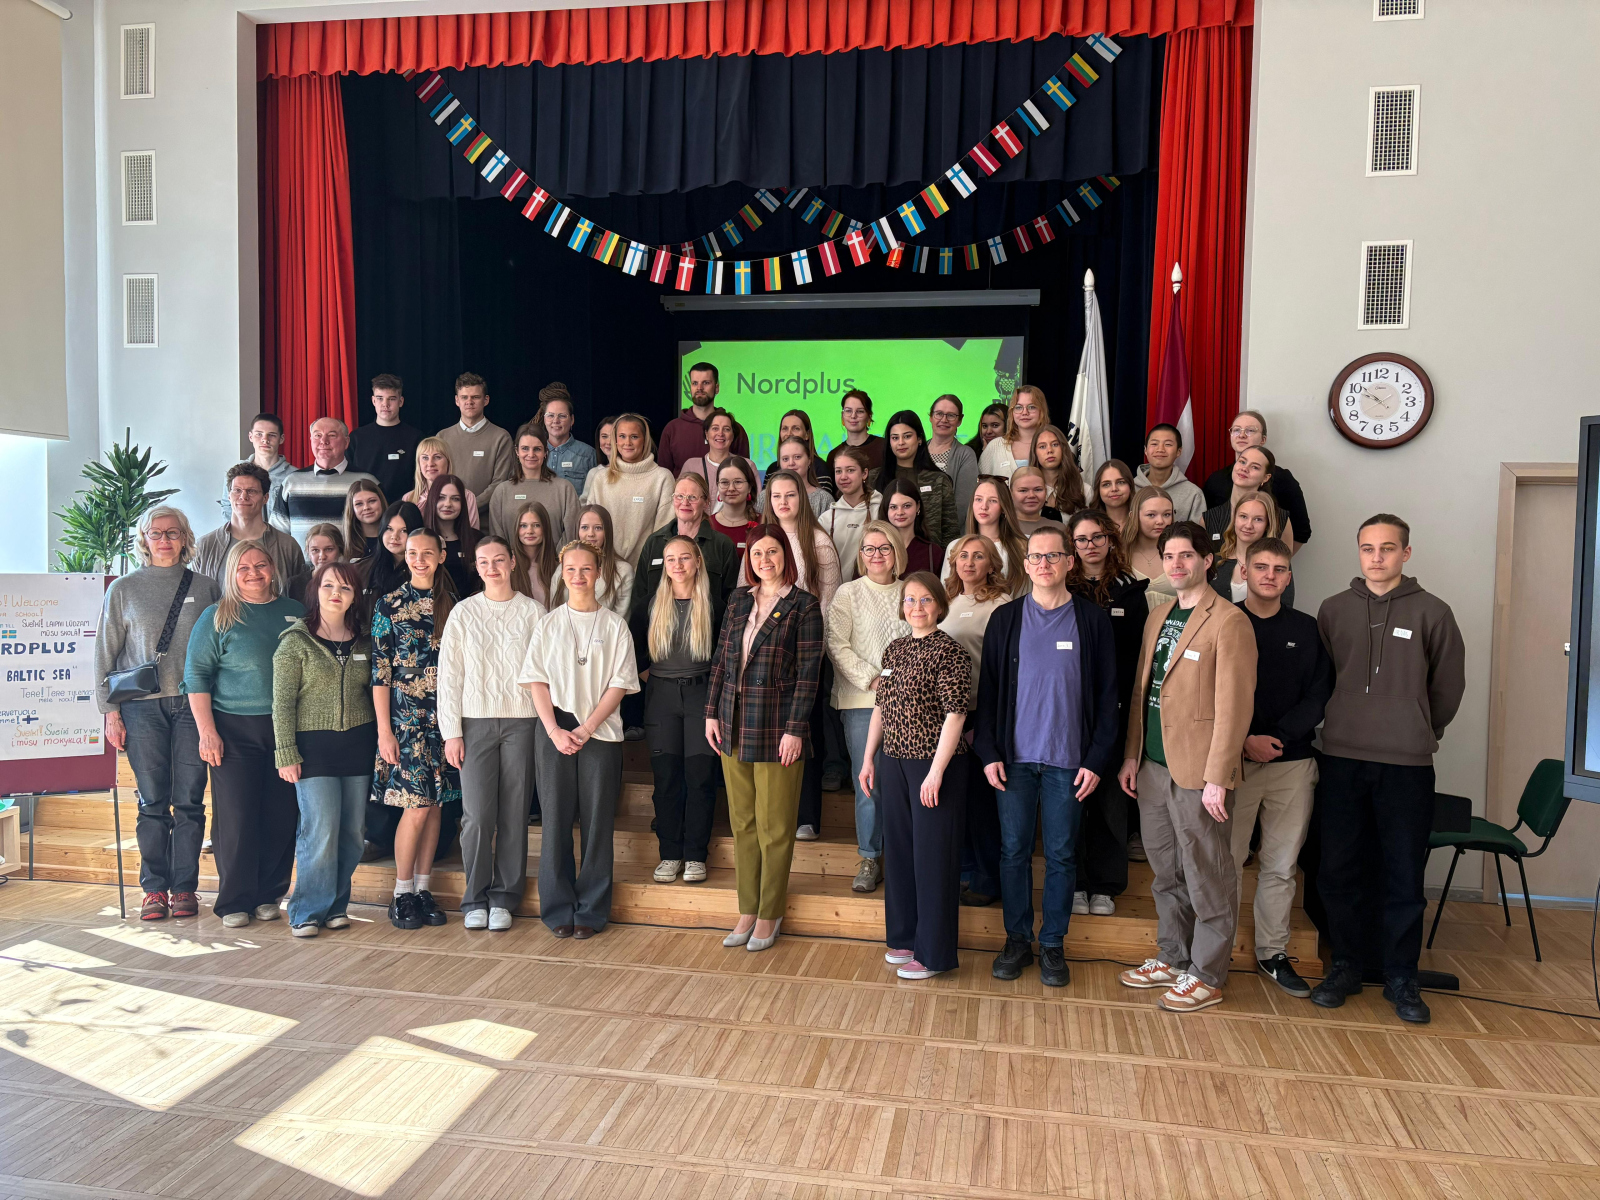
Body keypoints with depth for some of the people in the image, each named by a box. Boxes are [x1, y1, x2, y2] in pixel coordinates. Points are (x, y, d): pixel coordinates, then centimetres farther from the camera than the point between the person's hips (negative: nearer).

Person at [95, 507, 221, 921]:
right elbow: (106, 653, 8)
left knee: (190, 801, 1)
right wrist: (110, 710, 2)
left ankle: (184, 887, 10)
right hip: (143, 707, 0)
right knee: (152, 801, 2)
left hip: (192, 704, 0)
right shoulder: (123, 590, 9)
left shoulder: (206, 587, 9)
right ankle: (154, 888, 11)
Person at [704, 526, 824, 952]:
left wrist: (795, 729, -14)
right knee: (742, 822, 11)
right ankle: (748, 910, 22)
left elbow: (809, 671, -9)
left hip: (777, 727, -5)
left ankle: (770, 913, 16)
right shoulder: (738, 601, 11)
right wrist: (712, 712, 7)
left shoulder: (803, 605, -5)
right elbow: (720, 659, 13)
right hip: (733, 724, 5)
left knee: (774, 826, 3)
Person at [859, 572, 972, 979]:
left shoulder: (949, 651, -11)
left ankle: (933, 953, 13)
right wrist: (870, 758, 14)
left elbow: (954, 715, -16)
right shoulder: (894, 650, 10)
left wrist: (936, 772, -20)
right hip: (894, 762, 7)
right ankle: (905, 936, 31)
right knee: (899, 850, 15)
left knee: (933, 855, 1)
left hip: (935, 764, -7)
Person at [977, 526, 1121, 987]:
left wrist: (1097, 759, -6)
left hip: (1068, 759, -1)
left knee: (1061, 855, 6)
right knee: (1014, 850, 7)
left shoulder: (1092, 620, 1)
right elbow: (988, 690, 5)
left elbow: (1107, 696, 1)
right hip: (1014, 758, 1)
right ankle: (1017, 939, 21)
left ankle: (1052, 944, 20)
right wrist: (989, 753, -3)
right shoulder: (1005, 619, 5)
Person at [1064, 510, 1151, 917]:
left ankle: (1104, 886, 18)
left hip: (1114, 712, 1)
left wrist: (1122, 699, -7)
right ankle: (1073, 882, 16)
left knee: (1111, 798, 6)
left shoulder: (1130, 591, 7)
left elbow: (1138, 654, 4)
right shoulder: (1061, 591, 5)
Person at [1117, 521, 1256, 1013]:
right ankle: (1172, 959, 32)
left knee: (1207, 879, 5)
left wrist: (1217, 778, -17)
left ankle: (1206, 976, 18)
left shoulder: (1228, 621, -11)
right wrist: (1132, 755, 12)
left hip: (1198, 773, -7)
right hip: (1154, 767, 7)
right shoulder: (1158, 617, 14)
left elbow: (1233, 707, -15)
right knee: (1166, 874, 18)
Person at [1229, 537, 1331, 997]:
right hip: (1233, 761, -2)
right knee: (1227, 861, 1)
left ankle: (1273, 953, 21)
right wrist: (1243, 742, -14)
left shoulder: (1307, 630, 8)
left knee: (1281, 865, 9)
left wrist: (1275, 738, -10)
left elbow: (1318, 697, 3)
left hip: (1292, 762, 2)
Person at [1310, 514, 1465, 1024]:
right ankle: (1346, 965, 22)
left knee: (1404, 876, 5)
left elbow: (1448, 686, 8)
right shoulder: (1333, 609, 5)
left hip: (1407, 766, -1)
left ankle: (1400, 977, 19)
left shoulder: (1432, 612, 0)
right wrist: (1349, 723, 12)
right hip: (1342, 758, 2)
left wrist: (1421, 733, 12)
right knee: (1339, 870, 7)